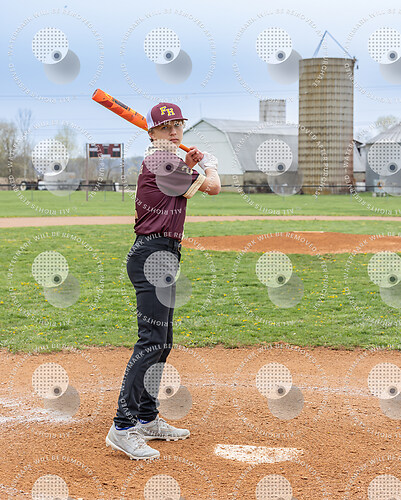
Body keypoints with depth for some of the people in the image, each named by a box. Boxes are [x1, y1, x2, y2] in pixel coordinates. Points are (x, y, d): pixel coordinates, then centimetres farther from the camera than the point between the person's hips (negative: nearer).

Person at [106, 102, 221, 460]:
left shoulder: (159, 160, 18)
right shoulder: (163, 161, -12)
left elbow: (179, 188, 31)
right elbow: (213, 187, -6)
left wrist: (189, 166, 19)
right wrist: (209, 162, 14)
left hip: (161, 254, 11)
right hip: (154, 255, -11)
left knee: (162, 342, 15)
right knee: (151, 340, -18)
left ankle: (147, 419, 23)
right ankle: (123, 427, -21)